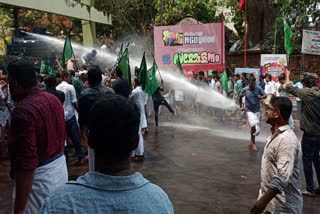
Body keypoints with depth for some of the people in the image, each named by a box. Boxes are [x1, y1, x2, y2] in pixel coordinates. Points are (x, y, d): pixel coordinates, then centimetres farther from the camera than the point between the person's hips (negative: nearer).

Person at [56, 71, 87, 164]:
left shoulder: (57, 88, 8)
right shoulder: (70, 87, -9)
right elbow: (74, 102, -11)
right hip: (70, 115, -6)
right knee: (75, 137, 0)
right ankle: (81, 157, 6)